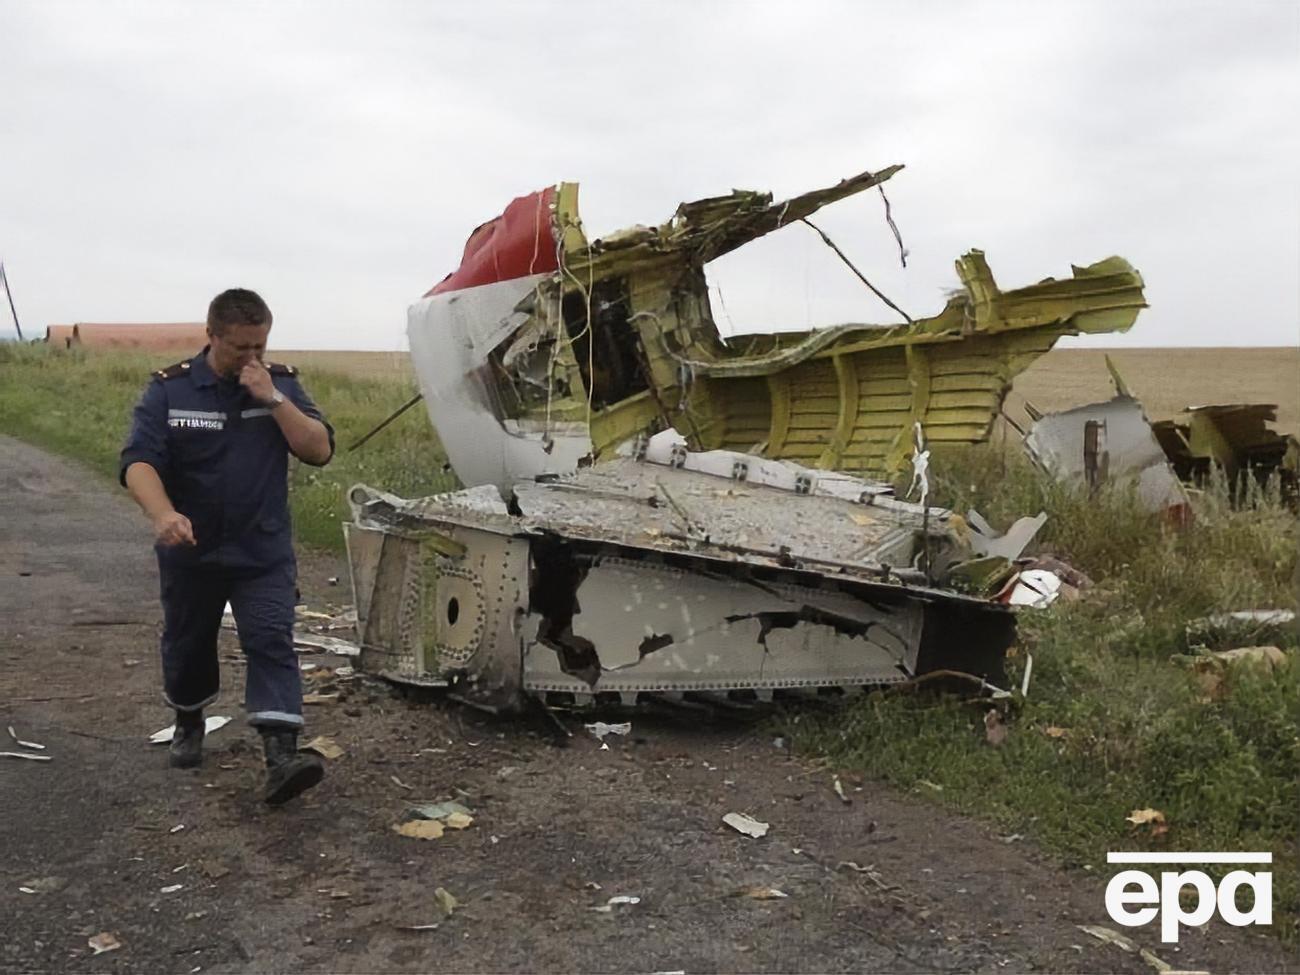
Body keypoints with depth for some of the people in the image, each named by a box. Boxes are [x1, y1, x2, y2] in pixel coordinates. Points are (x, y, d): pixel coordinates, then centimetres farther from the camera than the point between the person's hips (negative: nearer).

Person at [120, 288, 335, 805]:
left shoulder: (282, 383, -2)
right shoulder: (169, 389, -8)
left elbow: (320, 450, -11)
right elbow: (138, 461, -18)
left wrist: (272, 399, -22)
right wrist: (163, 515, -37)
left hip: (264, 551, 0)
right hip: (190, 550, 1)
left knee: (271, 643, -12)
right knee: (187, 645, 18)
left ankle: (281, 756, -18)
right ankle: (188, 723, 45)